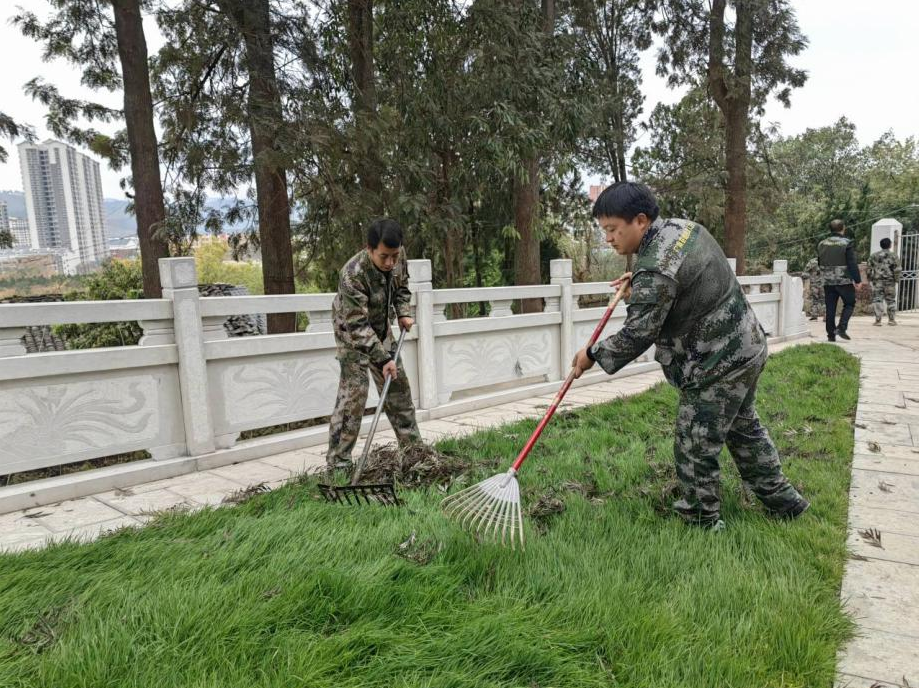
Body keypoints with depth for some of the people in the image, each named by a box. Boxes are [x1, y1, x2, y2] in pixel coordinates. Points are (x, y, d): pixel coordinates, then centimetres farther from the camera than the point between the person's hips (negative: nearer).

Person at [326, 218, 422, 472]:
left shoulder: (398, 257, -15)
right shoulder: (353, 274, -36)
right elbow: (357, 325, -35)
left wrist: (403, 313, -7)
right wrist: (382, 358, -38)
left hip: (381, 330, 7)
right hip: (352, 333, -6)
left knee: (398, 385, 10)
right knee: (355, 390, -14)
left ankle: (412, 446, 24)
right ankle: (338, 461, -6)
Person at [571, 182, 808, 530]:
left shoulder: (654, 271, -27)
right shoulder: (684, 226, 3)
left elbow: (636, 337, -22)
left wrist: (593, 354, -7)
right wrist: (639, 287, 10)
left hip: (717, 368, -10)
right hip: (748, 348, 10)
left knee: (695, 451, 4)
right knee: (744, 428, 26)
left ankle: (704, 524, 21)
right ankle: (783, 500, 41)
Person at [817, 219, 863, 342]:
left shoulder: (821, 244, 7)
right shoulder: (847, 243, -8)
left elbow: (820, 264, 15)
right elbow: (852, 264, -10)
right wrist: (858, 280, -5)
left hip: (828, 282, 4)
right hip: (844, 281, -4)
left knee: (830, 309, 6)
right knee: (849, 304, 11)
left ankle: (831, 335, 7)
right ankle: (841, 327, -6)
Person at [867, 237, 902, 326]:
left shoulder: (874, 255, 6)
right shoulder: (893, 256, 1)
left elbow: (869, 268, 6)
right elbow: (897, 269, -4)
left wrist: (869, 279, 13)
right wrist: (896, 279, 3)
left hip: (877, 280, 0)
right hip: (889, 281, 0)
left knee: (877, 299, -3)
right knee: (891, 300, 11)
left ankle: (877, 320, -10)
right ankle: (891, 319, 17)